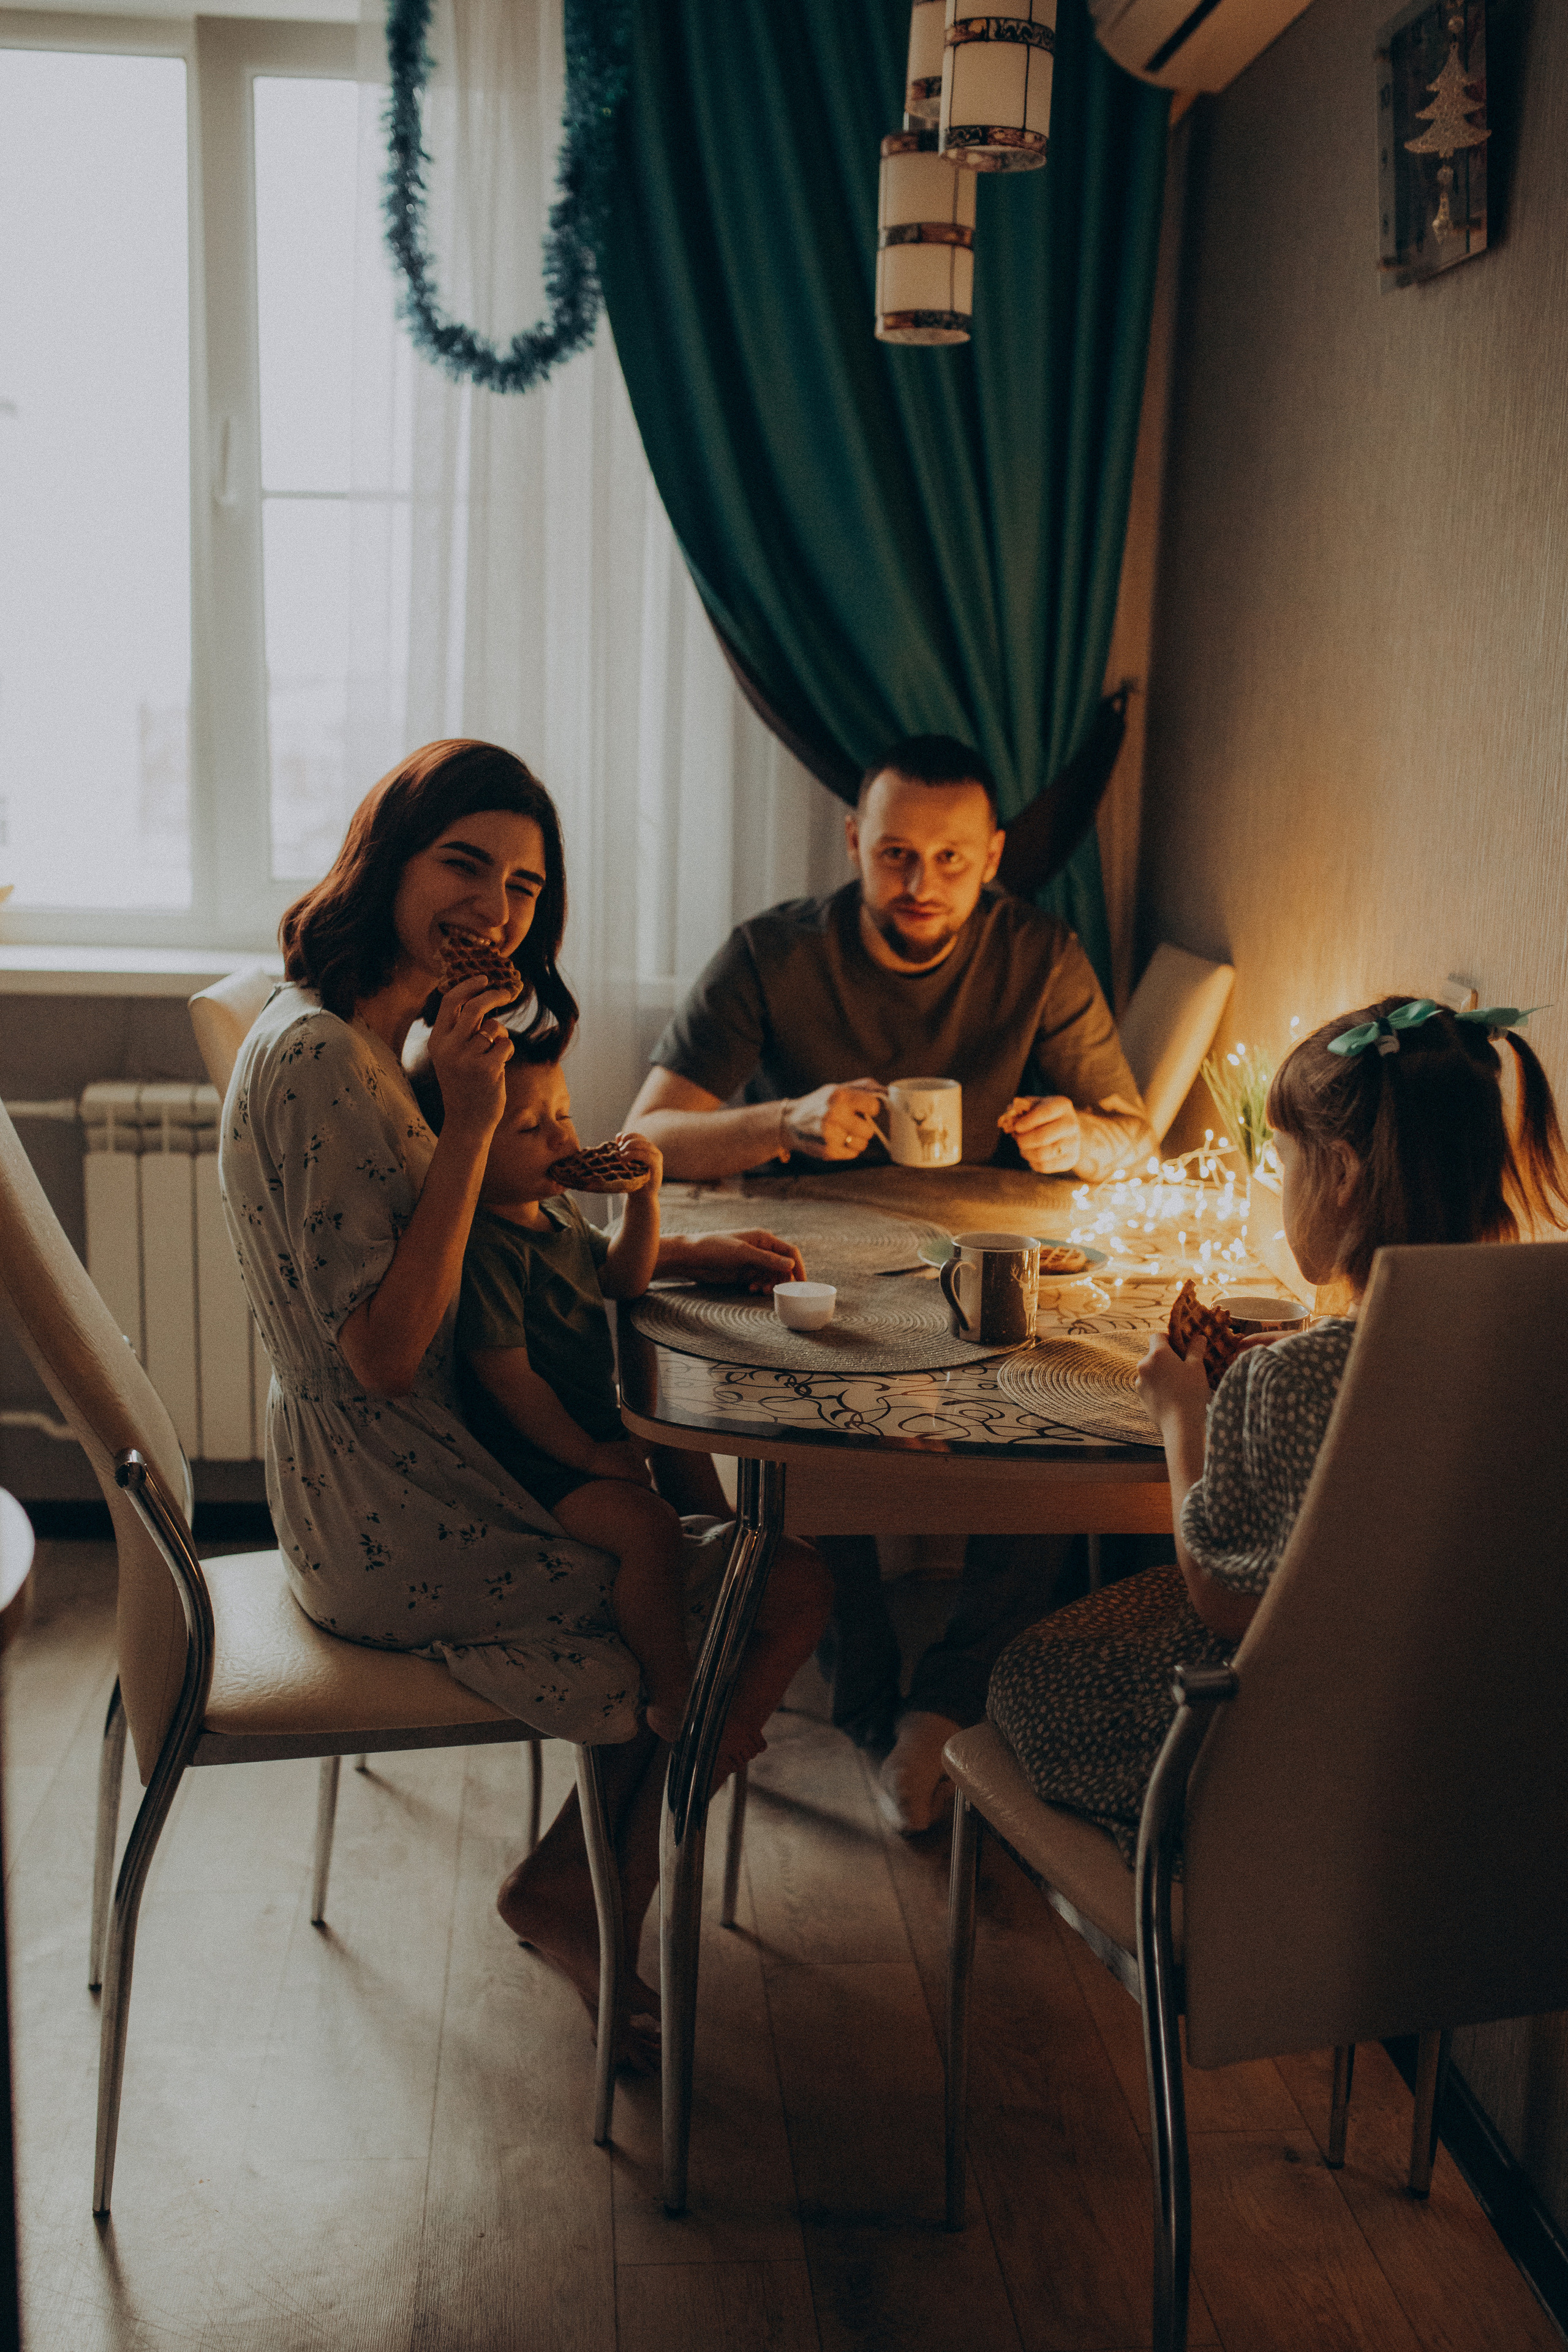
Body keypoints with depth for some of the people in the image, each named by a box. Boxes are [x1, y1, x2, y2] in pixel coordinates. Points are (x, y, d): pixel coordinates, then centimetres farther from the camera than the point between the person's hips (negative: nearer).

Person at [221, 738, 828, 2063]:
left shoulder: (368, 1041, 11)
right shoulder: (319, 1062, -21)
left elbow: (506, 1261, 18)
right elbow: (388, 1350, -25)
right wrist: (471, 1125, -27)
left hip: (381, 1502, 10)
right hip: (399, 1539, -10)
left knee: (706, 1500, 18)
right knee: (788, 1584, -5)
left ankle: (583, 1887, 20)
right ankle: (577, 1895, 12)